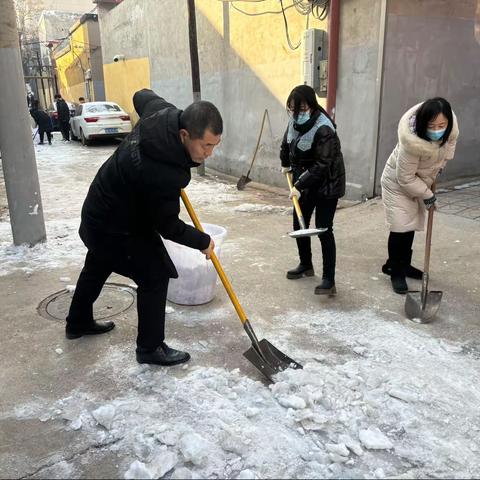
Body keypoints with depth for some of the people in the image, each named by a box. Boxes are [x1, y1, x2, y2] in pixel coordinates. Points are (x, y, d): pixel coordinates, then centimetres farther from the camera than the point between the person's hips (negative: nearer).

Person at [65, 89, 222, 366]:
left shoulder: (165, 113, -17)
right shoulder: (162, 175, -40)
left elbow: (143, 96, 8)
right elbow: (168, 226, -25)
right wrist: (203, 242, -10)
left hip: (99, 212, 10)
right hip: (118, 228, -10)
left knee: (97, 268, 26)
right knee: (155, 278, 1)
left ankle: (79, 323, 50)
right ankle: (150, 348, 16)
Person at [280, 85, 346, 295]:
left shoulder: (324, 129, -26)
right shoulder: (295, 121, -2)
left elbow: (321, 165, -29)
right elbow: (287, 143, 19)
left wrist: (300, 185, -29)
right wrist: (286, 164, 29)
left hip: (326, 184, -8)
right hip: (303, 182, 8)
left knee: (323, 230, -10)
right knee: (298, 224, 13)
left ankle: (329, 280, -6)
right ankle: (306, 265, 33)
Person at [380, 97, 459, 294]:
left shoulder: (450, 125, -23)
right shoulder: (411, 142, -40)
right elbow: (405, 178, -28)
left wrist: (439, 166, 6)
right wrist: (427, 195, -17)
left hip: (421, 180, 7)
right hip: (398, 182, -6)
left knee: (411, 226, 15)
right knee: (401, 227, -10)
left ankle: (402, 265, 31)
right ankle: (396, 273, 4)